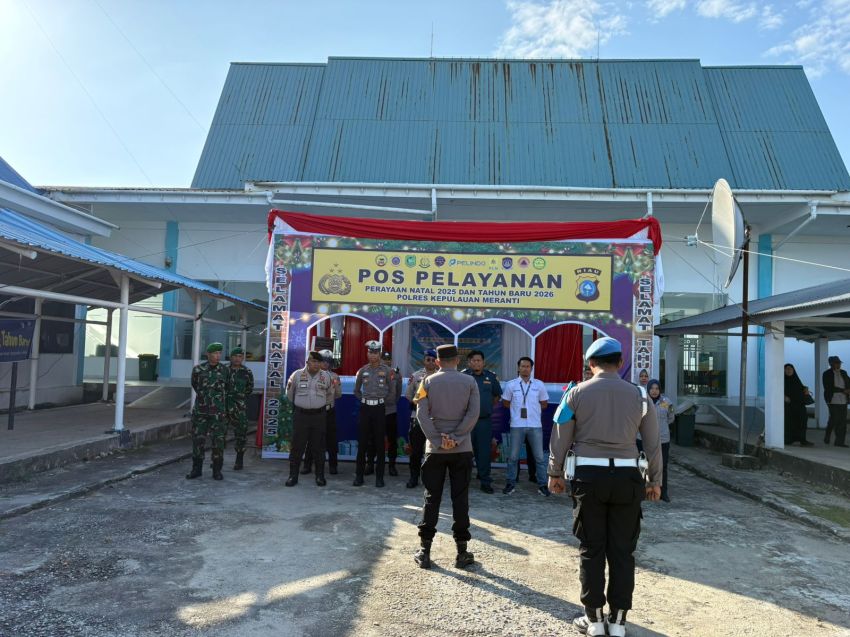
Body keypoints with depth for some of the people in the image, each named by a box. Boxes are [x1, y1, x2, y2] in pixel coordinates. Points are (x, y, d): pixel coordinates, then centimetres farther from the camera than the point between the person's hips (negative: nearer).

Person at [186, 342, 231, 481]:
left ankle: (217, 470, 10)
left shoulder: (224, 370, 0)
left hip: (218, 412, 0)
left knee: (218, 441, 0)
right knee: (197, 439, 5)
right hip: (200, 411, 1)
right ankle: (196, 469, 18)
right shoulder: (198, 369, -1)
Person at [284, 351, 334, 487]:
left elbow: (330, 394, 18)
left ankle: (320, 476, 15)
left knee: (318, 447, 6)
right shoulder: (297, 375, -2)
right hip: (300, 415, -1)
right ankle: (293, 476, 11)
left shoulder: (326, 376, 2)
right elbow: (290, 393, 13)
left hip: (319, 415, 1)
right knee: (297, 446, 1)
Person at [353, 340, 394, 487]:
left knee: (380, 443, 3)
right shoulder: (362, 371, 7)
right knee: (362, 443, 4)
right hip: (365, 409, 2)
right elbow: (356, 391, 19)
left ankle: (379, 476, 10)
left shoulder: (387, 370, -1)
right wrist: (365, 400, 9)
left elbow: (392, 390, 5)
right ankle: (359, 475, 12)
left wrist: (382, 400, 3)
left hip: (380, 409, -2)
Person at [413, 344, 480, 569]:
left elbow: (422, 414, -9)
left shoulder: (428, 382, 0)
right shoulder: (469, 382, -1)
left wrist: (438, 440, -9)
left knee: (431, 499, 7)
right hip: (462, 449, 0)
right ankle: (462, 552, 11)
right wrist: (456, 438, -11)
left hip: (435, 449, 0)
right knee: (460, 499, 6)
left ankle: (424, 551, 10)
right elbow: (473, 414, -10)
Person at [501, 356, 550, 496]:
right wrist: (517, 409, 3)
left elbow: (544, 404, 12)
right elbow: (505, 403, 10)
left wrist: (533, 409, 4)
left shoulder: (539, 385, 4)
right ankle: (511, 483, 18)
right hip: (517, 425, 0)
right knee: (513, 456, 6)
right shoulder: (511, 385, 1)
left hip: (535, 425, 1)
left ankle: (542, 485, 16)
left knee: (539, 456, 5)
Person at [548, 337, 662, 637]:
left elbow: (560, 437, 0)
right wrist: (655, 480, 17)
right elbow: (653, 443, 6)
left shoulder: (578, 393, -2)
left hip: (588, 476, -1)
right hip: (626, 477, 1)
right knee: (622, 550, 11)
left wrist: (555, 473, 12)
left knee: (592, 549, 9)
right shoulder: (638, 395, 3)